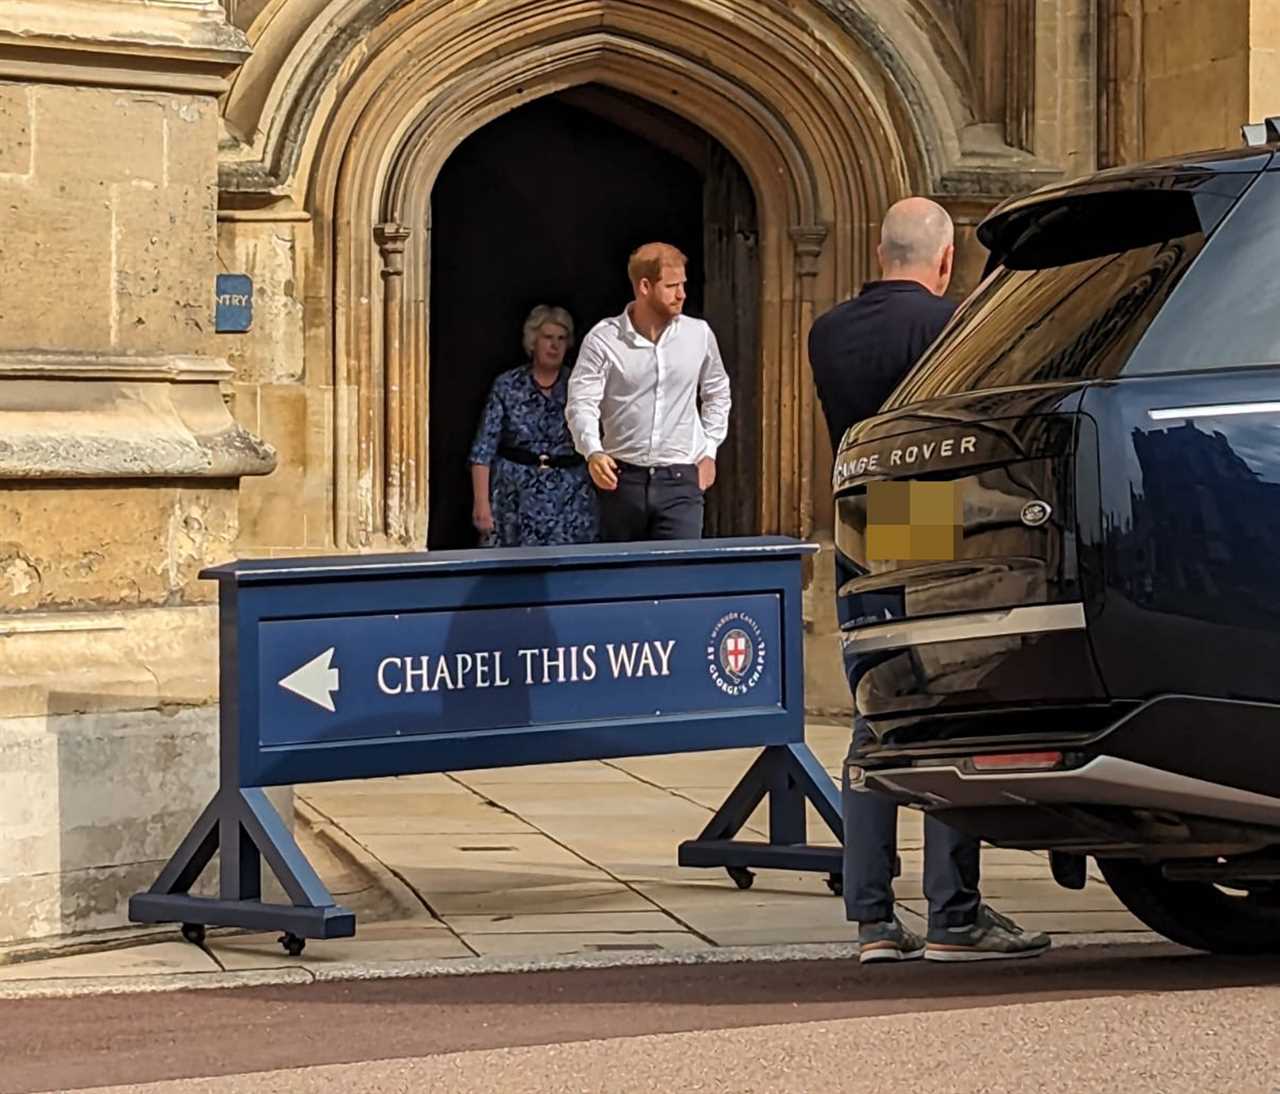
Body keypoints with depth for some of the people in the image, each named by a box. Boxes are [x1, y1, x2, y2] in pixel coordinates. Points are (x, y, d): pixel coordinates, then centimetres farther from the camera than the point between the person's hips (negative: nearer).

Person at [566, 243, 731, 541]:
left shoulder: (699, 335, 5)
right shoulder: (603, 340, -4)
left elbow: (717, 393, 20)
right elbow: (581, 403, -8)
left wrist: (709, 451, 13)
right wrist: (593, 453, -26)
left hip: (680, 480, 1)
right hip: (622, 477, -1)